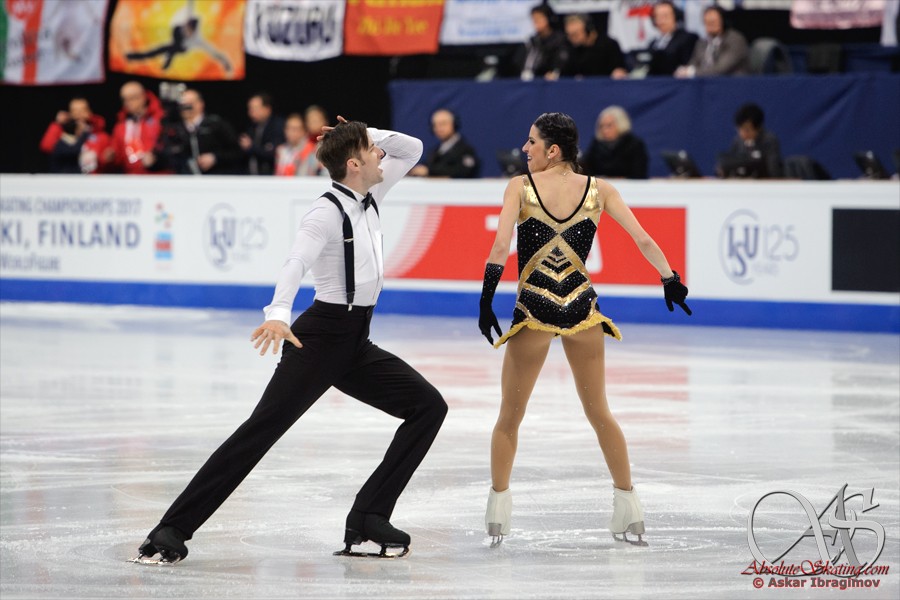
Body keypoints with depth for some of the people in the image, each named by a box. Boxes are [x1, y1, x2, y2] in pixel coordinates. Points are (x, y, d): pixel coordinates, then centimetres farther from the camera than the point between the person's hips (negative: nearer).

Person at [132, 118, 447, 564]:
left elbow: (412, 149, 20)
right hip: (321, 338, -9)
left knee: (428, 406, 4)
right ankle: (172, 530, -18)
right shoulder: (328, 212, -16)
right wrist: (278, 313, -50)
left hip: (356, 343, 9)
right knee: (262, 428, -16)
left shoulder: (368, 196, 9)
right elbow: (297, 262, -33)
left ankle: (368, 518, 1)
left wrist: (370, 136, 2)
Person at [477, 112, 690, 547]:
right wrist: (670, 279, 6)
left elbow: (500, 246, -15)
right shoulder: (598, 189, 2)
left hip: (533, 310, -2)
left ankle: (498, 507, 6)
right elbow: (642, 239, -3)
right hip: (581, 307, 3)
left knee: (510, 417, 12)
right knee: (599, 412, 17)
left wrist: (486, 300, -14)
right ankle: (628, 509, 17)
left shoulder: (520, 186, -5)